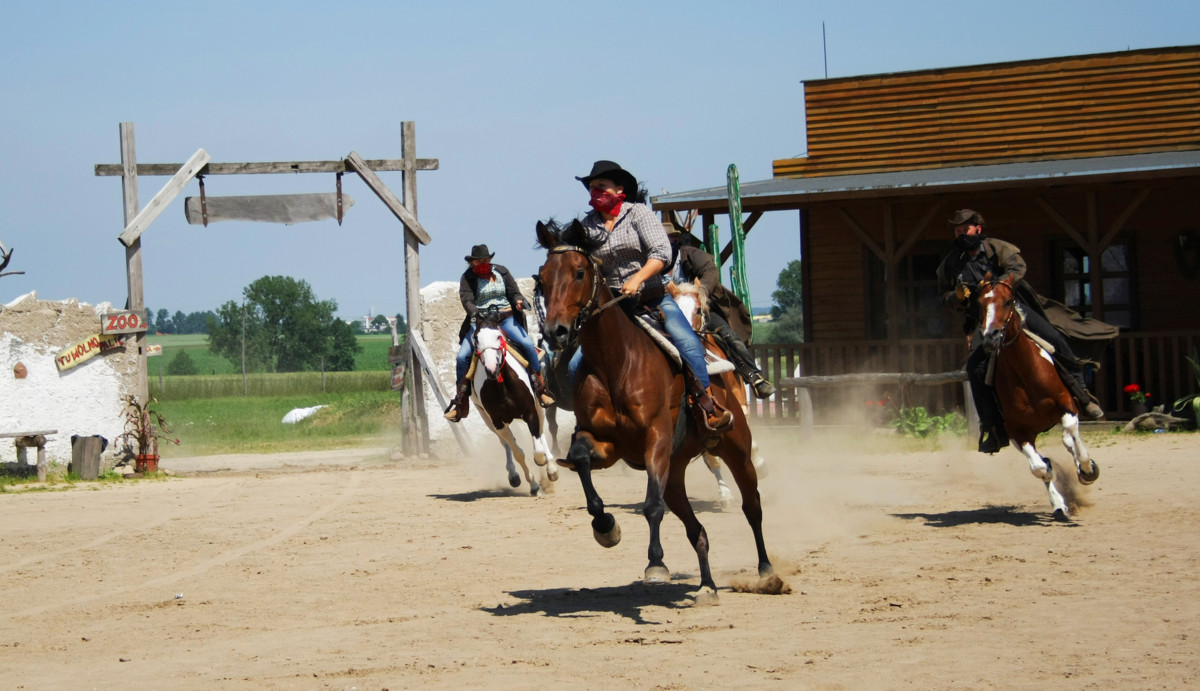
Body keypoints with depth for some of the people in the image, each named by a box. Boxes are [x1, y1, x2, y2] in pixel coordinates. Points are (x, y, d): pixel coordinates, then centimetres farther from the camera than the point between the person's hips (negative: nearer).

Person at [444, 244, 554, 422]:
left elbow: (514, 292, 8)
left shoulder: (502, 272, 9)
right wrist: (476, 313, -31)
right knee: (462, 356, -15)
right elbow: (467, 300, -11)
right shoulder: (468, 278, 2)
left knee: (527, 344, -22)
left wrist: (519, 301, -16)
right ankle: (460, 402, -2)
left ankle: (540, 388, -9)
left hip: (506, 318, 1)